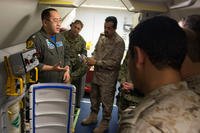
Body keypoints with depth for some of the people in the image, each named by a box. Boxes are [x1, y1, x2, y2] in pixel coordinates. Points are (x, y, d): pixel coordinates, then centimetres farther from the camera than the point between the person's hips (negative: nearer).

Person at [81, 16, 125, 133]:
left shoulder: (119, 42, -17)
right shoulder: (102, 36, 4)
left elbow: (114, 62, -20)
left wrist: (96, 62, -20)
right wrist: (92, 59, -4)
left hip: (108, 77, -6)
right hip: (97, 73, 7)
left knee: (106, 101, 9)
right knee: (94, 97, 21)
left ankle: (105, 123, 28)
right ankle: (93, 116, 42)